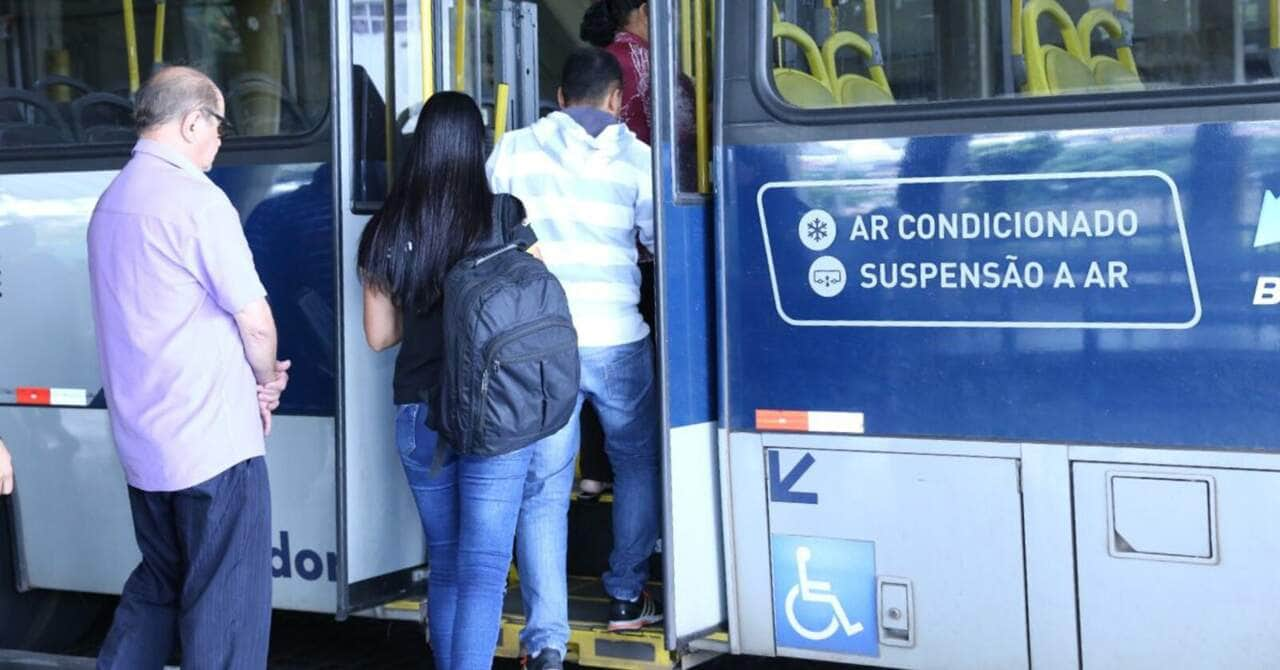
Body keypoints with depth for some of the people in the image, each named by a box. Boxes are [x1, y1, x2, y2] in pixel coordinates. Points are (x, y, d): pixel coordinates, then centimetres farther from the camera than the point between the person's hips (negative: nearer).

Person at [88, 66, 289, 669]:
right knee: (227, 602, 0)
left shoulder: (111, 201, 12)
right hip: (212, 439, -8)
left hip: (141, 439, 8)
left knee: (157, 584, 21)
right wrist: (266, 379, 7)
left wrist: (254, 377, 11)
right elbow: (254, 320, -14)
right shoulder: (196, 198, -15)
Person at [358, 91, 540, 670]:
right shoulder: (503, 222, -7)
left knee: (444, 563, 17)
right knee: (484, 568, -3)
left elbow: (379, 335, 6)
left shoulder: (387, 231, 1)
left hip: (418, 415, 3)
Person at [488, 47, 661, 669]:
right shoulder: (634, 156, 1)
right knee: (636, 463, 24)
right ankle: (626, 597, 30)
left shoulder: (514, 150, 2)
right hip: (615, 340, 0)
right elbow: (659, 240, 6)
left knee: (542, 491, 3)